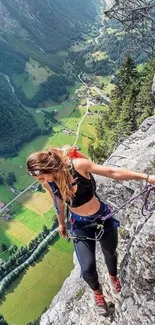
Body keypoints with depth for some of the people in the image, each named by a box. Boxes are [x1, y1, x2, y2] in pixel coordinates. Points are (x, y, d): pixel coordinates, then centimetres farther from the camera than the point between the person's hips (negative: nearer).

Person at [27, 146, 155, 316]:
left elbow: (112, 172, -22)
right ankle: (97, 292, 32)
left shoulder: (78, 164, -30)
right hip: (80, 225, 1)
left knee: (110, 253, 24)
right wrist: (61, 222, 18)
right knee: (87, 269, -6)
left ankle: (113, 276, 61)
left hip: (103, 218, -1)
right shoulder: (49, 183, -18)